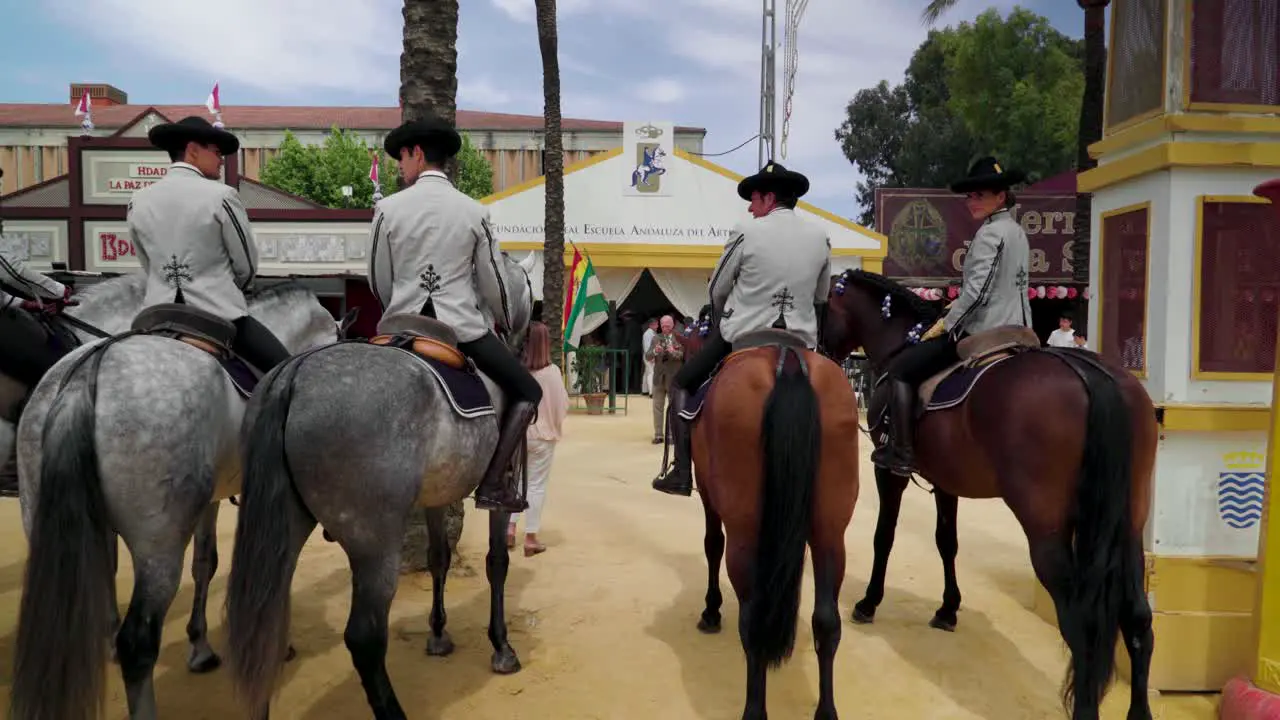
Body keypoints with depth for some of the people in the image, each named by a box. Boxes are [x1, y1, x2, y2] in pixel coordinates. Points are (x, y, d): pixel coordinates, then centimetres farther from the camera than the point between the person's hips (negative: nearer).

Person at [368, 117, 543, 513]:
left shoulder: (388, 207, -1)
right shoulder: (474, 211, -1)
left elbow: (377, 280, 6)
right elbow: (492, 281, 5)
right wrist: (505, 322, 24)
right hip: (462, 326, -2)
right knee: (527, 391, 11)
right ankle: (493, 483, 0)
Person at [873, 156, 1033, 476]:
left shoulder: (990, 232, -13)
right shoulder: (1018, 232, 16)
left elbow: (977, 291, -22)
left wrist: (945, 324, -13)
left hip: (982, 330, -10)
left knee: (900, 368, -4)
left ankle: (902, 453, -8)